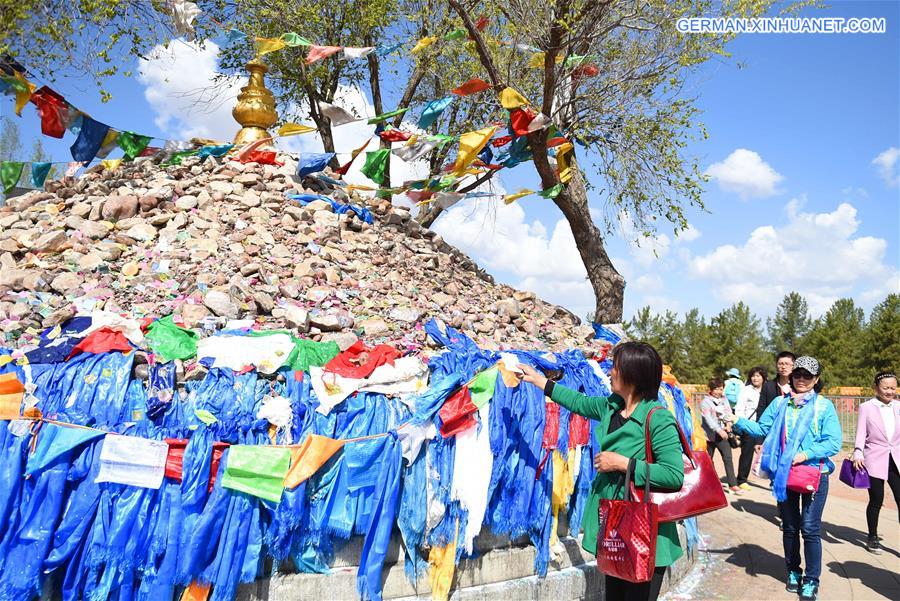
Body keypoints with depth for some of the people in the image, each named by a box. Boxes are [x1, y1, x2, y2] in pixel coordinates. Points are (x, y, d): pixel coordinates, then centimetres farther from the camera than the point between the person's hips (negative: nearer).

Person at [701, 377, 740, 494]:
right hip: (710, 435, -4)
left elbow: (729, 413, 9)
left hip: (723, 434, 4)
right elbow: (708, 419, -17)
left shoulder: (724, 399, 9)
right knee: (708, 459, 9)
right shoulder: (705, 402, -8)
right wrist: (719, 430, -26)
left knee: (728, 458, -6)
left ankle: (733, 484, -6)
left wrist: (729, 424, -10)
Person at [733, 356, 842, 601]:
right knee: (789, 527, 15)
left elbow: (833, 442, -11)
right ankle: (793, 572, 32)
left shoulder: (824, 406, -5)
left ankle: (811, 581, 13)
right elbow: (762, 428, 2)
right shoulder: (779, 403, 5)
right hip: (784, 474, 3)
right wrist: (739, 423, -13)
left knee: (810, 528, -2)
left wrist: (806, 454, -23)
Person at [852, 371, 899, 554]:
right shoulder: (866, 407, -2)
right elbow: (861, 434, -5)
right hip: (875, 461, -3)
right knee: (876, 500, 6)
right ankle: (872, 538, 23)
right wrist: (857, 454, -17)